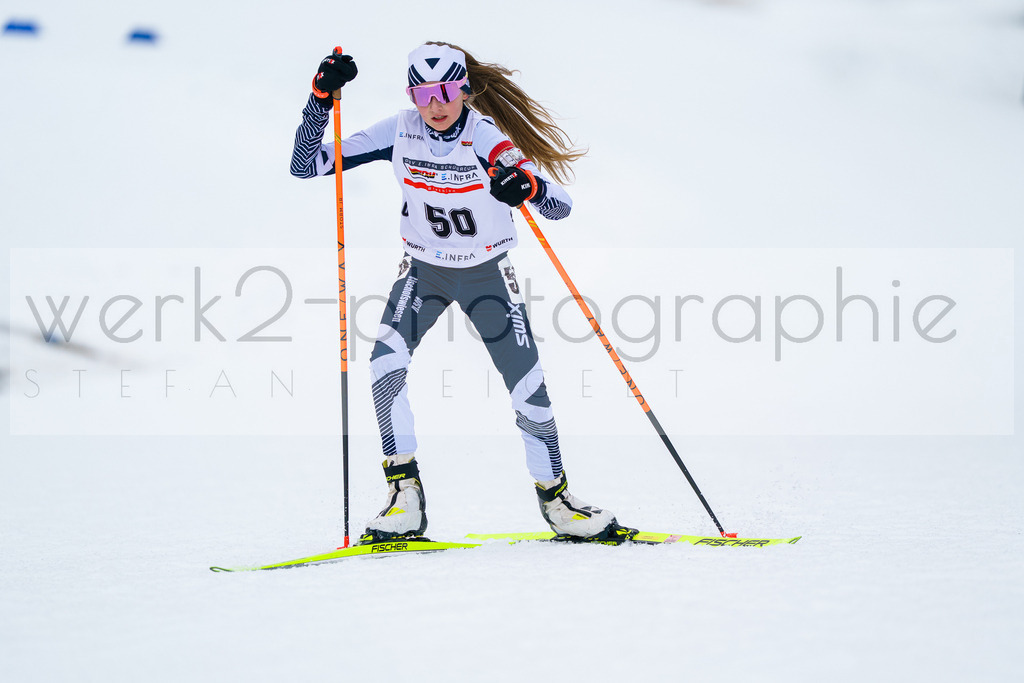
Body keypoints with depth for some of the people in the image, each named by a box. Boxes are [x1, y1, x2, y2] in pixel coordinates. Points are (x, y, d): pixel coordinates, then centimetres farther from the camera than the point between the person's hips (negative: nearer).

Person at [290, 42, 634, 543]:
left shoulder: (488, 140, -22)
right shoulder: (399, 134, -15)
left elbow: (561, 207, -27)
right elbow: (305, 165, -13)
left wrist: (528, 187, -49)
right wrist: (322, 97, -25)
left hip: (487, 273, -1)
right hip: (424, 270, 1)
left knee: (528, 389, -6)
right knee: (386, 362, -23)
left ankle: (554, 495, 18)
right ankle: (405, 497, -16)